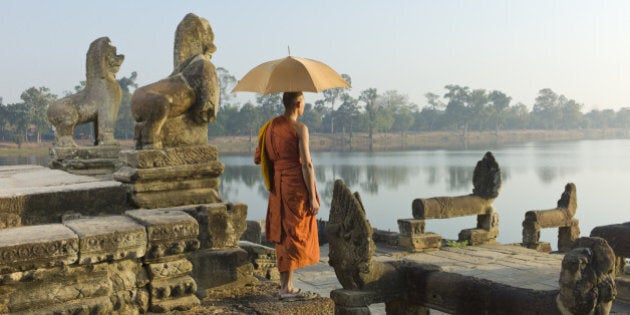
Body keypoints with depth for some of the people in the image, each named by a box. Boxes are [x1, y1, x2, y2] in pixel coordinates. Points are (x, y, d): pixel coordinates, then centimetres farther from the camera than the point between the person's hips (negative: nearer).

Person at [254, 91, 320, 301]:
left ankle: (285, 285, 20)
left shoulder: (270, 127, 8)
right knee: (296, 236, -1)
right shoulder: (300, 129, -11)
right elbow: (306, 164, -15)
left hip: (278, 186, 7)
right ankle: (287, 288, 0)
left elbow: (257, 159, 11)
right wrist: (313, 197, -12)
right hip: (297, 185, -7)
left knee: (283, 235, 13)